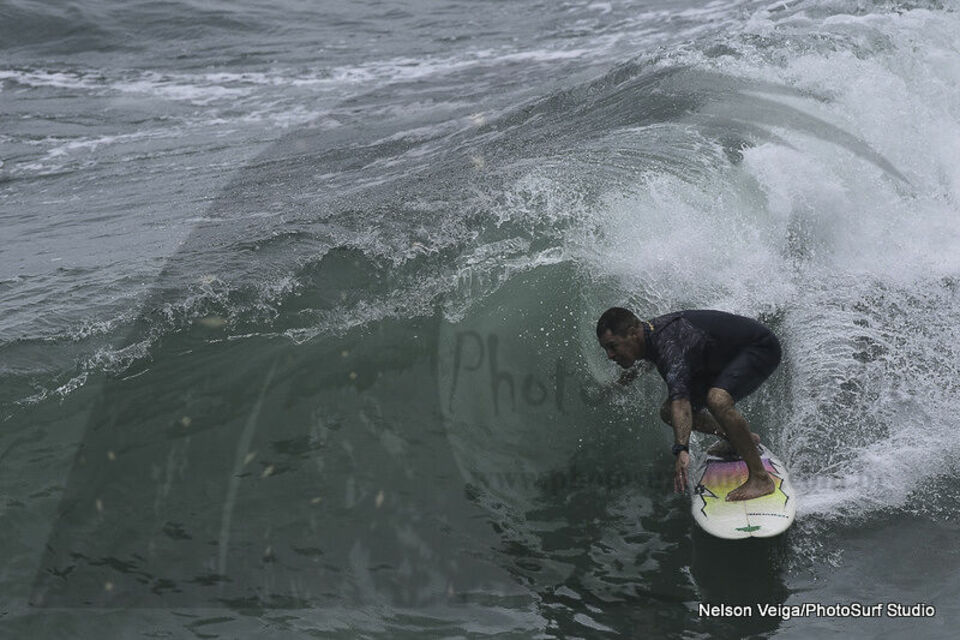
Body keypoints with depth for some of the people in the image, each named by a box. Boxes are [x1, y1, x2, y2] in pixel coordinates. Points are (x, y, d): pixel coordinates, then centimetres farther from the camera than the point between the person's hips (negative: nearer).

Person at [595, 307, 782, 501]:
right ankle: (741, 439, 23)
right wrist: (634, 371, 29)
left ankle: (761, 478, -26)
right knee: (669, 413, 4)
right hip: (725, 360, 9)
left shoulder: (668, 342, -34)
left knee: (717, 399, -37)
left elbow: (680, 398, -48)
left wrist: (681, 449, -57)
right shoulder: (650, 331, -6)